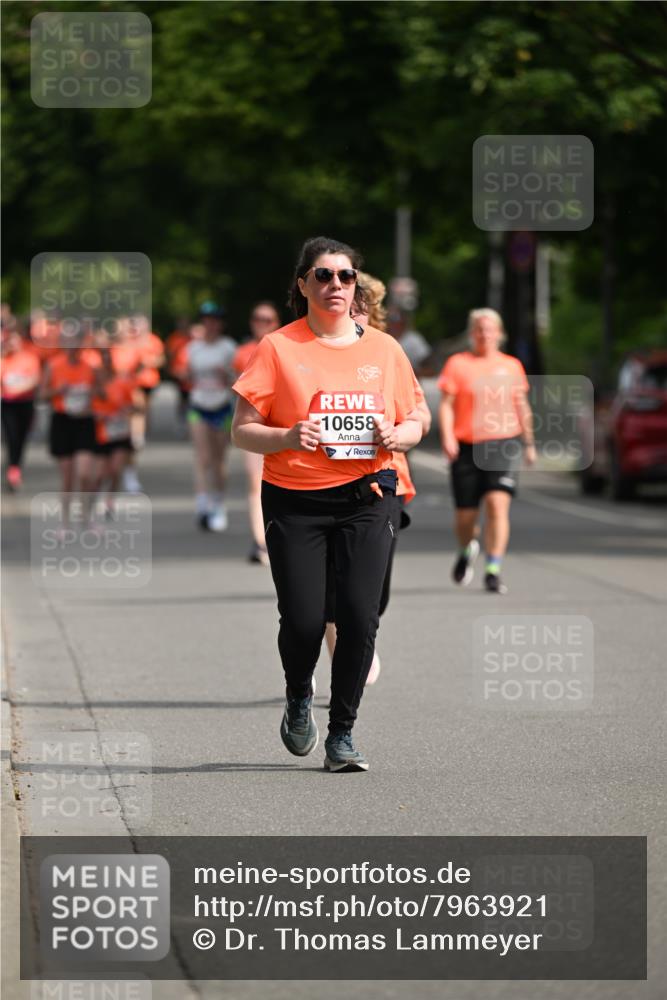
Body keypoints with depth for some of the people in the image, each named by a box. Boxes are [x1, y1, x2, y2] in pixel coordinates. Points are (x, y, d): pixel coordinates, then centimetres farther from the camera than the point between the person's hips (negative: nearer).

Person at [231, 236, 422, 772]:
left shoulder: (383, 348, 8)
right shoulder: (279, 348, 0)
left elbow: (414, 422, 17)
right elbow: (243, 430, 0)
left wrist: (397, 435, -6)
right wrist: (288, 437, -19)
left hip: (366, 497, 2)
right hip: (294, 501, -2)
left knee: (360, 616, -10)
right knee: (303, 620, -8)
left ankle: (342, 733, 5)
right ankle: (299, 698, 26)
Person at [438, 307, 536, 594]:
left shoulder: (511, 366, 11)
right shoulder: (457, 363, 4)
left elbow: (521, 406, 21)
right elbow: (446, 404, 0)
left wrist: (529, 443, 23)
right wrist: (447, 437, -15)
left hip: (504, 444, 0)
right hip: (466, 445, 0)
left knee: (498, 504, -18)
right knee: (465, 514, 5)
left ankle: (493, 571, -15)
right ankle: (467, 550, 40)